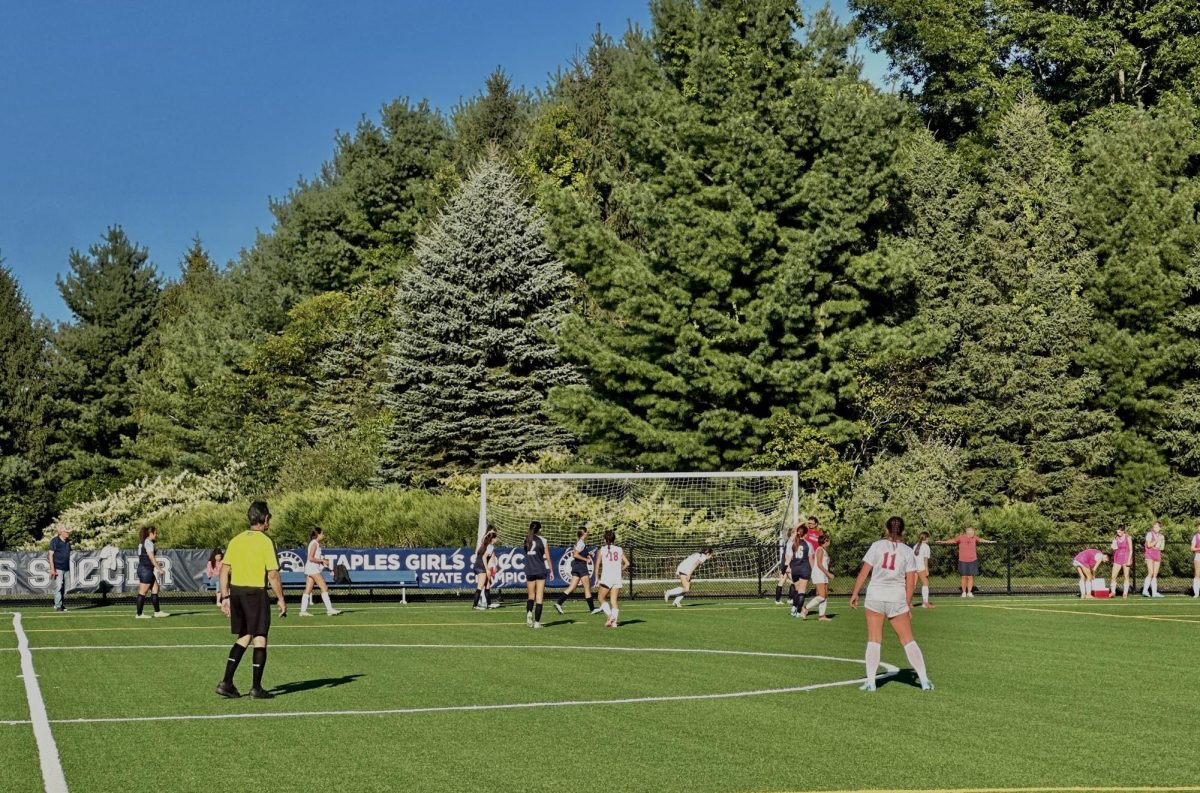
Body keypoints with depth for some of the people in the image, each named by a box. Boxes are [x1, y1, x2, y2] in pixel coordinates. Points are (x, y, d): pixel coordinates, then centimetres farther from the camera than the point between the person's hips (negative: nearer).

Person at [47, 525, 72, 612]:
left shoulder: (68, 541, 13)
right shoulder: (55, 541, -7)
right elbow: (51, 555, -10)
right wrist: (52, 568, -17)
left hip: (66, 568, 7)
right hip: (58, 568, -7)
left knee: (66, 587, 7)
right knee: (58, 586, -10)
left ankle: (62, 604, 16)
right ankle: (58, 606, -7)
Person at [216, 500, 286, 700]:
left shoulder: (236, 540, 9)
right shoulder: (265, 542, -9)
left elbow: (224, 570, 8)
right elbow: (273, 574, -12)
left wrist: (225, 597, 13)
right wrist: (281, 599, -3)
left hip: (235, 591, 6)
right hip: (255, 592, -6)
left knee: (243, 637, 16)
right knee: (260, 639, 4)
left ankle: (227, 682, 9)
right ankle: (256, 688, 6)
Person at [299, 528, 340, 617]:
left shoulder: (316, 544, 17)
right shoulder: (314, 544, -12)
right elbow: (311, 558, -18)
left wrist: (323, 561, 11)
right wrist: (322, 561, -13)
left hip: (314, 569, 10)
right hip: (313, 568, -10)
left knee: (308, 591, 5)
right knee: (324, 588, -10)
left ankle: (303, 610, 3)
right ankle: (329, 609, -12)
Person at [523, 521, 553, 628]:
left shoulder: (527, 540, 3)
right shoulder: (543, 541, -5)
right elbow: (548, 558, -3)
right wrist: (551, 570, 7)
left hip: (529, 571, 3)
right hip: (541, 571, -3)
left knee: (530, 596, 14)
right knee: (539, 597, 1)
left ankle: (529, 612, -14)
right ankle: (537, 622, -3)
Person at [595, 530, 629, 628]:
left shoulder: (602, 549, 0)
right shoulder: (619, 549, 7)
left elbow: (597, 564, -4)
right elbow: (627, 563, 3)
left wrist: (597, 577, 3)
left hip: (606, 578, -3)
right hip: (617, 578, 3)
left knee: (601, 598, 11)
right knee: (614, 600, 7)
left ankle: (609, 615, -10)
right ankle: (614, 621, -5)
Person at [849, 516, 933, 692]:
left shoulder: (877, 546, -1)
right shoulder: (908, 551, 1)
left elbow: (864, 571, -3)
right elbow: (910, 581, -1)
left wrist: (855, 593, 4)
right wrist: (908, 604, 7)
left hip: (875, 596, 0)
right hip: (897, 599, 1)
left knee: (874, 641, 5)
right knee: (908, 641, 9)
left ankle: (870, 682, 1)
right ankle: (924, 681, 8)